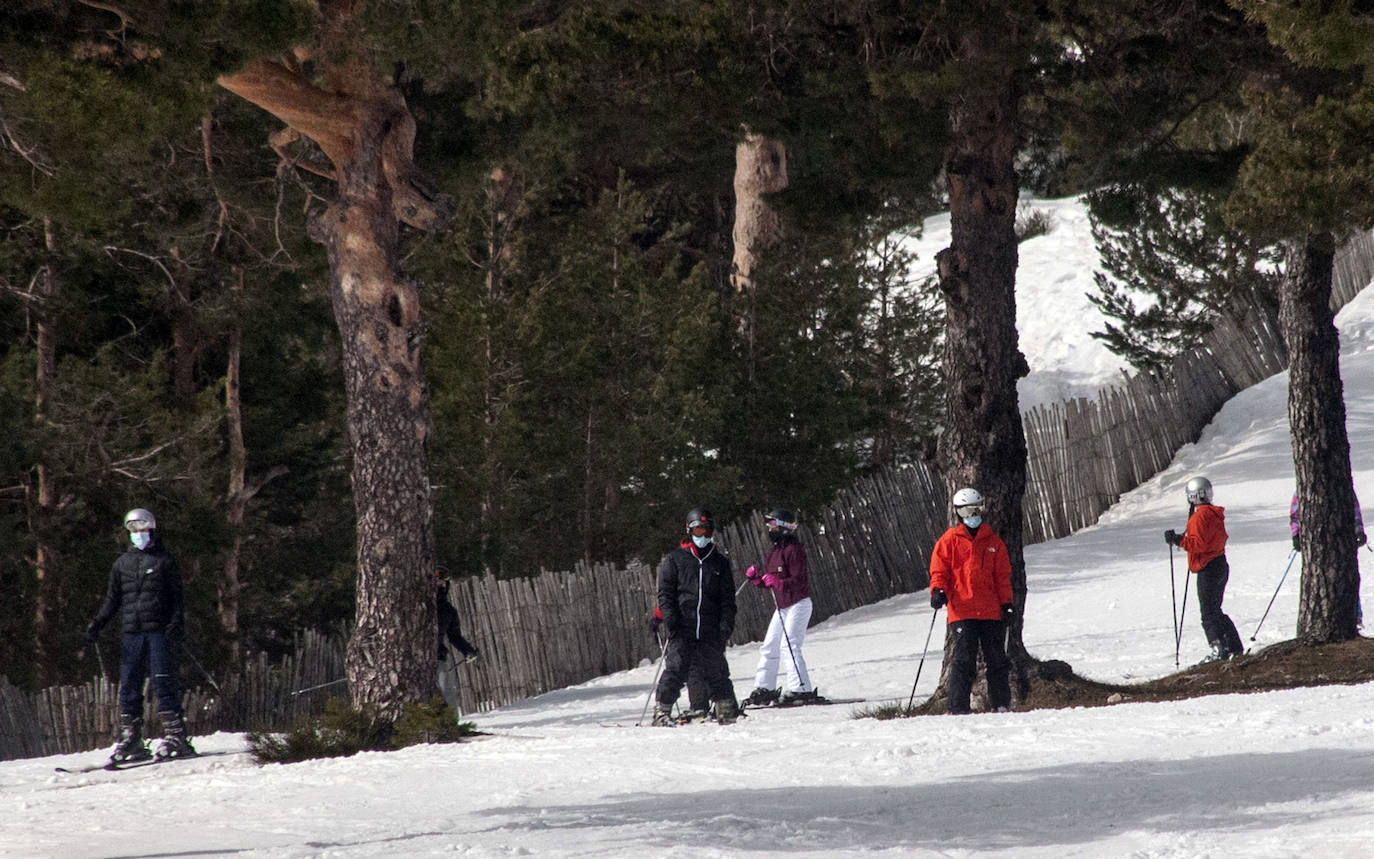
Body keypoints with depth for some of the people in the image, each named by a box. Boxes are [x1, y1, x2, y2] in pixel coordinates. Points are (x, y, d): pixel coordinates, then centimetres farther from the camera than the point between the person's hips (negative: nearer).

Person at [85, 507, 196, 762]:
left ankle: (175, 736, -9)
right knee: (129, 688, 0)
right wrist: (97, 623, 6)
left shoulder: (165, 561, 7)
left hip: (159, 632, -4)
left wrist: (176, 624, -10)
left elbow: (177, 597, 4)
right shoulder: (121, 564, 16)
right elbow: (112, 599, 19)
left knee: (163, 684, -9)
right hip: (132, 634, 4)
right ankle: (130, 739, 4)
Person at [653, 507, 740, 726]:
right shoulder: (675, 559, 8)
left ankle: (726, 712, 11)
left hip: (711, 631, 2)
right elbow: (665, 593, 4)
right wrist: (669, 620, -9)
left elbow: (727, 598, 12)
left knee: (716, 671, 3)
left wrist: (726, 624, -1)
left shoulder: (720, 562, 14)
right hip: (682, 628, -2)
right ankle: (662, 712, -5)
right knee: (675, 670, -9)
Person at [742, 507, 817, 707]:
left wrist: (778, 583, -34)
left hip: (799, 604, -10)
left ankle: (801, 689, -19)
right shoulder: (774, 552, 15)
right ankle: (764, 689, 15)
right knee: (769, 647, 9)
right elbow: (769, 582, 19)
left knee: (789, 645, -18)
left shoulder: (794, 549, -14)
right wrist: (757, 578, 1)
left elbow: (799, 581, -21)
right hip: (782, 607, 10)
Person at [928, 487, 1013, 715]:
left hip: (991, 611, 3)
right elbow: (939, 570, 3)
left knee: (997, 659, 6)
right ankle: (958, 708, -8)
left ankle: (1000, 705, 13)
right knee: (964, 660, -10)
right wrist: (938, 591, -15)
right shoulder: (949, 541, 6)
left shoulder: (993, 542, 14)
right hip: (962, 611, -3)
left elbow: (1003, 575, 15)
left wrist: (1006, 602, 7)